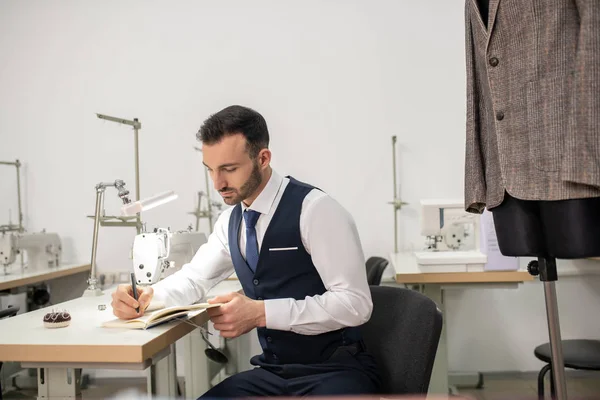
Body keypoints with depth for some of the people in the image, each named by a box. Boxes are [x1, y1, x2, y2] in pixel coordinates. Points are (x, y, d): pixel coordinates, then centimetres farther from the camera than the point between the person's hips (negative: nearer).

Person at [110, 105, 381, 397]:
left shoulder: (314, 208, -16)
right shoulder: (230, 220, 6)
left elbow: (355, 303, -20)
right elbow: (194, 278, 16)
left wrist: (261, 313, -28)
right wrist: (146, 295, -6)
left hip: (334, 371, -5)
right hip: (273, 373, 5)